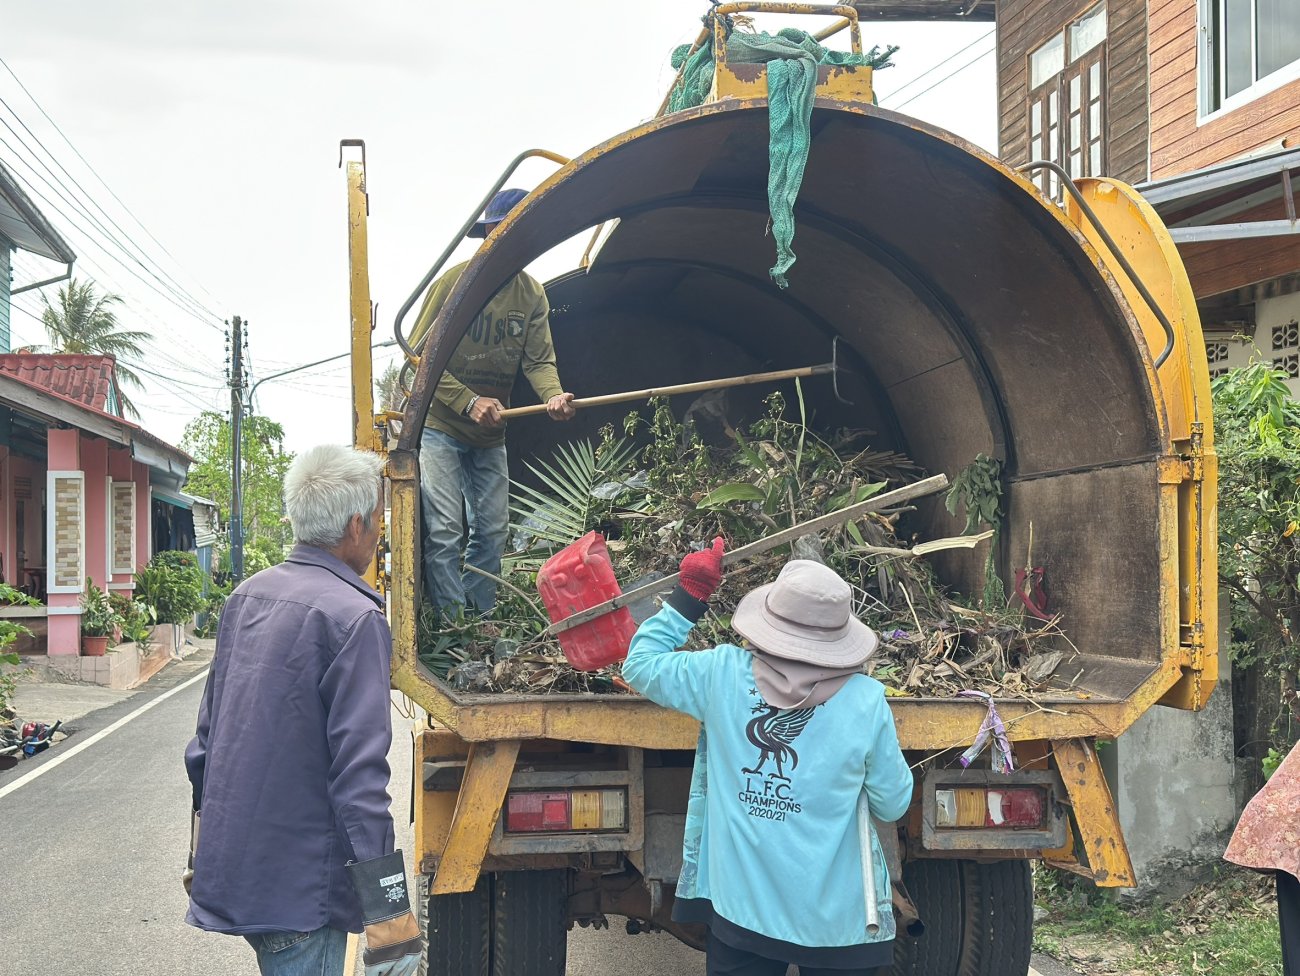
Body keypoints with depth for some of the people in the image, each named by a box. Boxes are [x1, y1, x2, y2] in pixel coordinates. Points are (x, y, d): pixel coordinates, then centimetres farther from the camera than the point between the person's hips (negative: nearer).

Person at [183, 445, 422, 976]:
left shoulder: (245, 596, 7)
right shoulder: (353, 618, -18)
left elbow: (206, 736, 14)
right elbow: (359, 772, -23)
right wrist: (390, 919, -21)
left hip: (226, 865, 8)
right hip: (299, 887, -8)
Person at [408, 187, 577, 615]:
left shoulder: (532, 294, 2)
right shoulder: (455, 281, -13)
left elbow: (539, 359, -6)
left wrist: (554, 395, -29)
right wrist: (469, 403, -22)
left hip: (490, 435, 5)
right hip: (438, 425, -5)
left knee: (492, 530, 8)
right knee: (445, 530, -10)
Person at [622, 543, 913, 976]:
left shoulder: (721, 674, -11)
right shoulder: (866, 701, -13)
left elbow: (640, 663, 6)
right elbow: (893, 804, -2)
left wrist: (688, 596, 9)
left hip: (740, 906, 1)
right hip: (835, 917, -1)